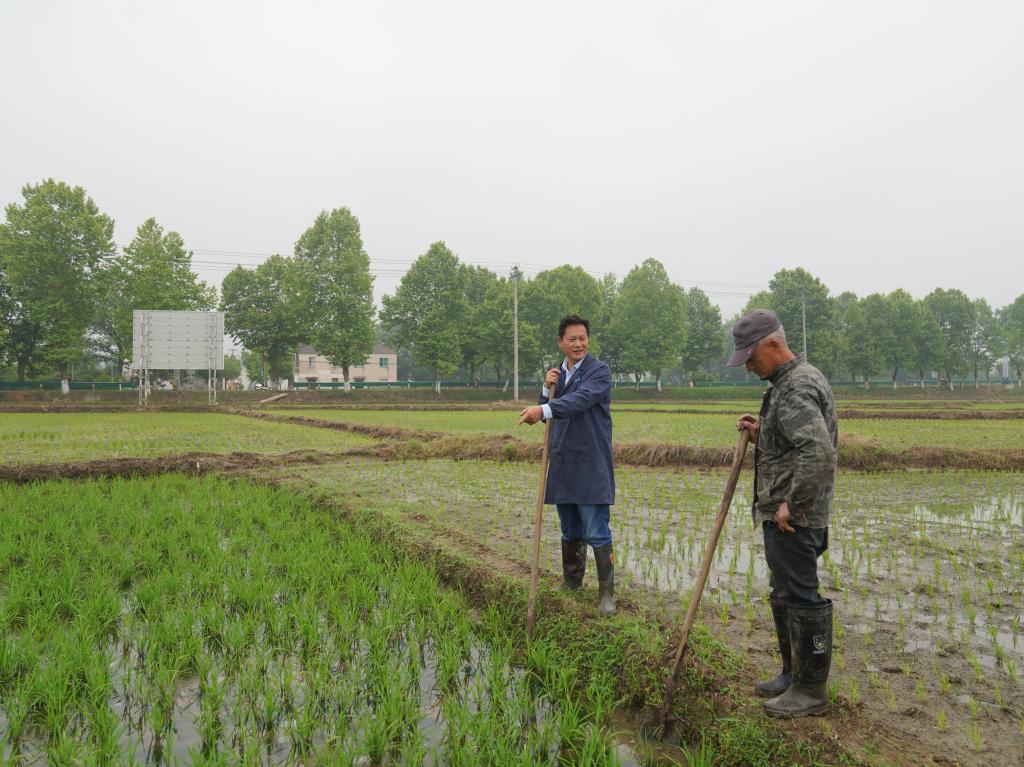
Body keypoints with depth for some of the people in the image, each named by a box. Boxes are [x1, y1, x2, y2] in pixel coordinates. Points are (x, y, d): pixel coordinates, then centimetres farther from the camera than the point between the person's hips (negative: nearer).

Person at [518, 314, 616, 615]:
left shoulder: (599, 371, -9)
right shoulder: (558, 373, 13)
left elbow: (581, 399, -27)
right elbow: (546, 414, 11)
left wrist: (544, 410, -41)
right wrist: (547, 388, -7)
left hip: (591, 463, -6)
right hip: (562, 462, 7)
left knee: (596, 532, -7)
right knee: (570, 530, 18)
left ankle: (606, 593, 2)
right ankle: (571, 582, 32)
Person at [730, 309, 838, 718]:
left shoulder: (797, 388, -19)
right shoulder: (793, 380, 15)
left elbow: (820, 451, -32)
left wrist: (792, 504, -24)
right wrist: (762, 432, 8)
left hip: (793, 518, -11)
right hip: (783, 514, 11)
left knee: (800, 597, 0)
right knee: (785, 596, 19)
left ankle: (811, 689, 12)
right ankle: (794, 674, 32)